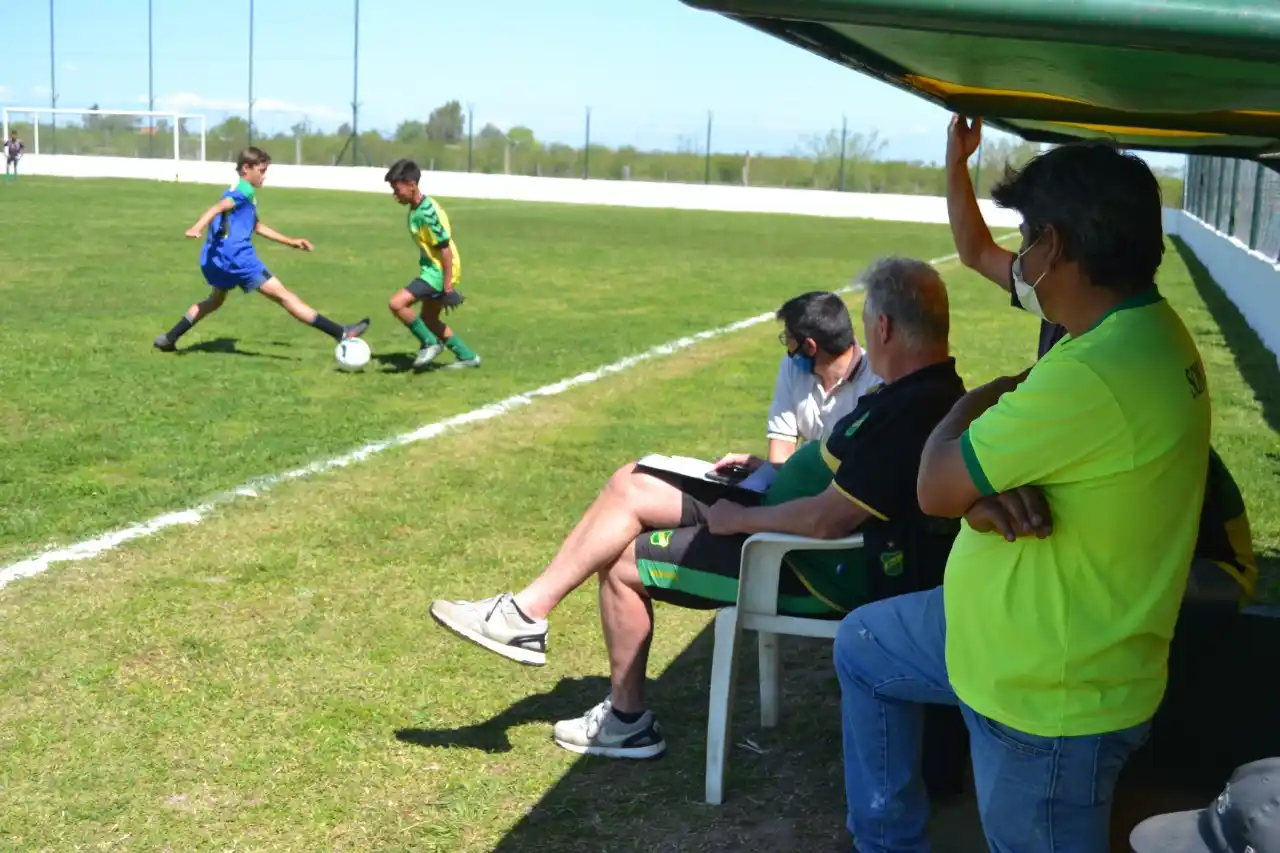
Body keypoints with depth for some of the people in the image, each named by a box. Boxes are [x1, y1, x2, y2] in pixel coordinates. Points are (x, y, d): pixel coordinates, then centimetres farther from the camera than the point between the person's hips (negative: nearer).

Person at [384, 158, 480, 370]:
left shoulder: (428, 213, -23)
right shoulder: (416, 209, 7)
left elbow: (446, 250, -24)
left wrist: (448, 288, -22)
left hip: (439, 272, -10)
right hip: (432, 269, 10)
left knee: (396, 303, -19)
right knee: (429, 320, 20)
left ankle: (430, 344, -4)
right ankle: (467, 357, 30)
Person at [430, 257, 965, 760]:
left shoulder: (908, 416, -29)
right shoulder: (929, 391, 4)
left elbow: (827, 519, -29)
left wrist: (740, 518, -15)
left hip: (821, 572, -10)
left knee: (621, 561, 0)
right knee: (629, 487, 7)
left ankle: (627, 722, 17)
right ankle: (527, 612, 10)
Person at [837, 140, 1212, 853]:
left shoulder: (1100, 373, -33)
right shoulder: (1136, 332, 1)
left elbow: (935, 489, -24)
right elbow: (1044, 446, 6)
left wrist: (974, 405, -4)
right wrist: (988, 491, -18)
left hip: (1051, 694, -10)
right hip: (1009, 628, 11)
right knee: (862, 647, 26)